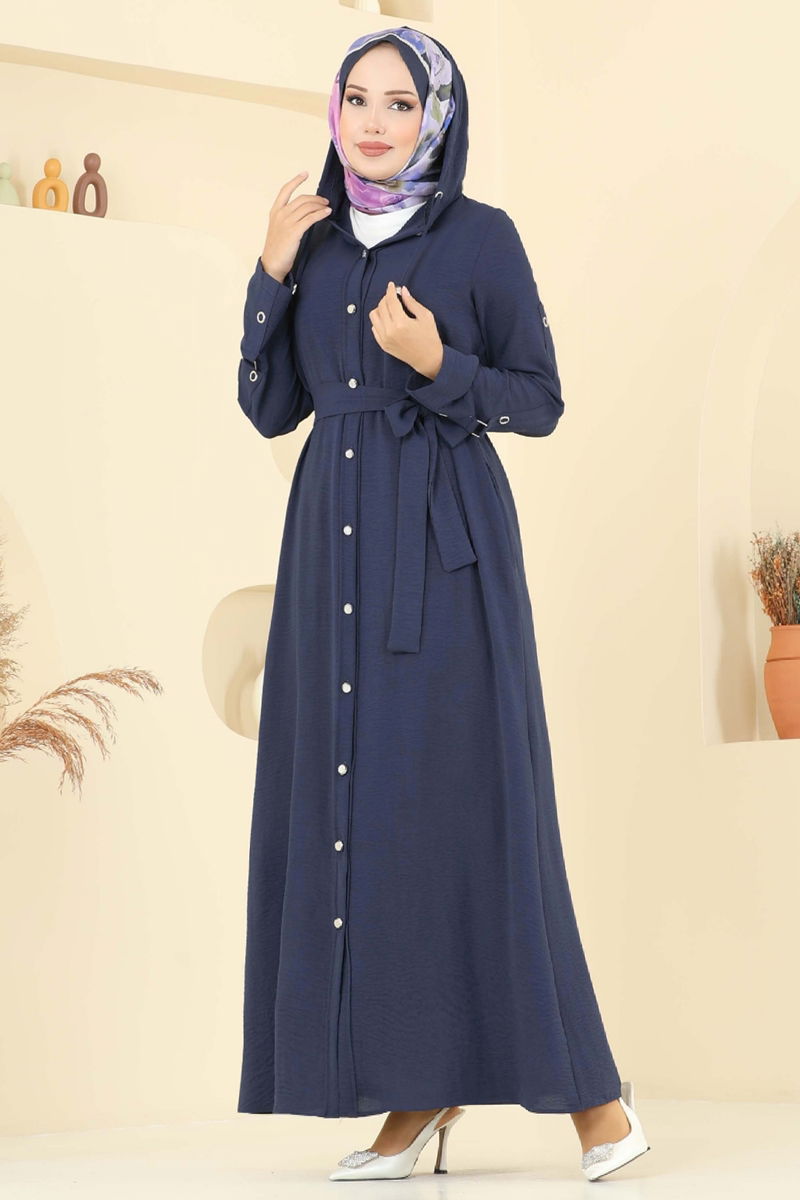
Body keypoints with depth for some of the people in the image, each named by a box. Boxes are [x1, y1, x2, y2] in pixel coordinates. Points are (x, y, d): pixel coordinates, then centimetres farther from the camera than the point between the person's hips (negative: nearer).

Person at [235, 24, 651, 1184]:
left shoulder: (483, 236, 0)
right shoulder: (317, 242, 13)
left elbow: (542, 402, -1)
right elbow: (269, 408, 10)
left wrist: (438, 367, -17)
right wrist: (273, 273, 0)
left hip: (445, 540, -5)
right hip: (334, 542, 5)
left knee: (463, 793, -9)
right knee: (350, 799, 1)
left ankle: (584, 1083, 1)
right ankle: (418, 1089, 7)